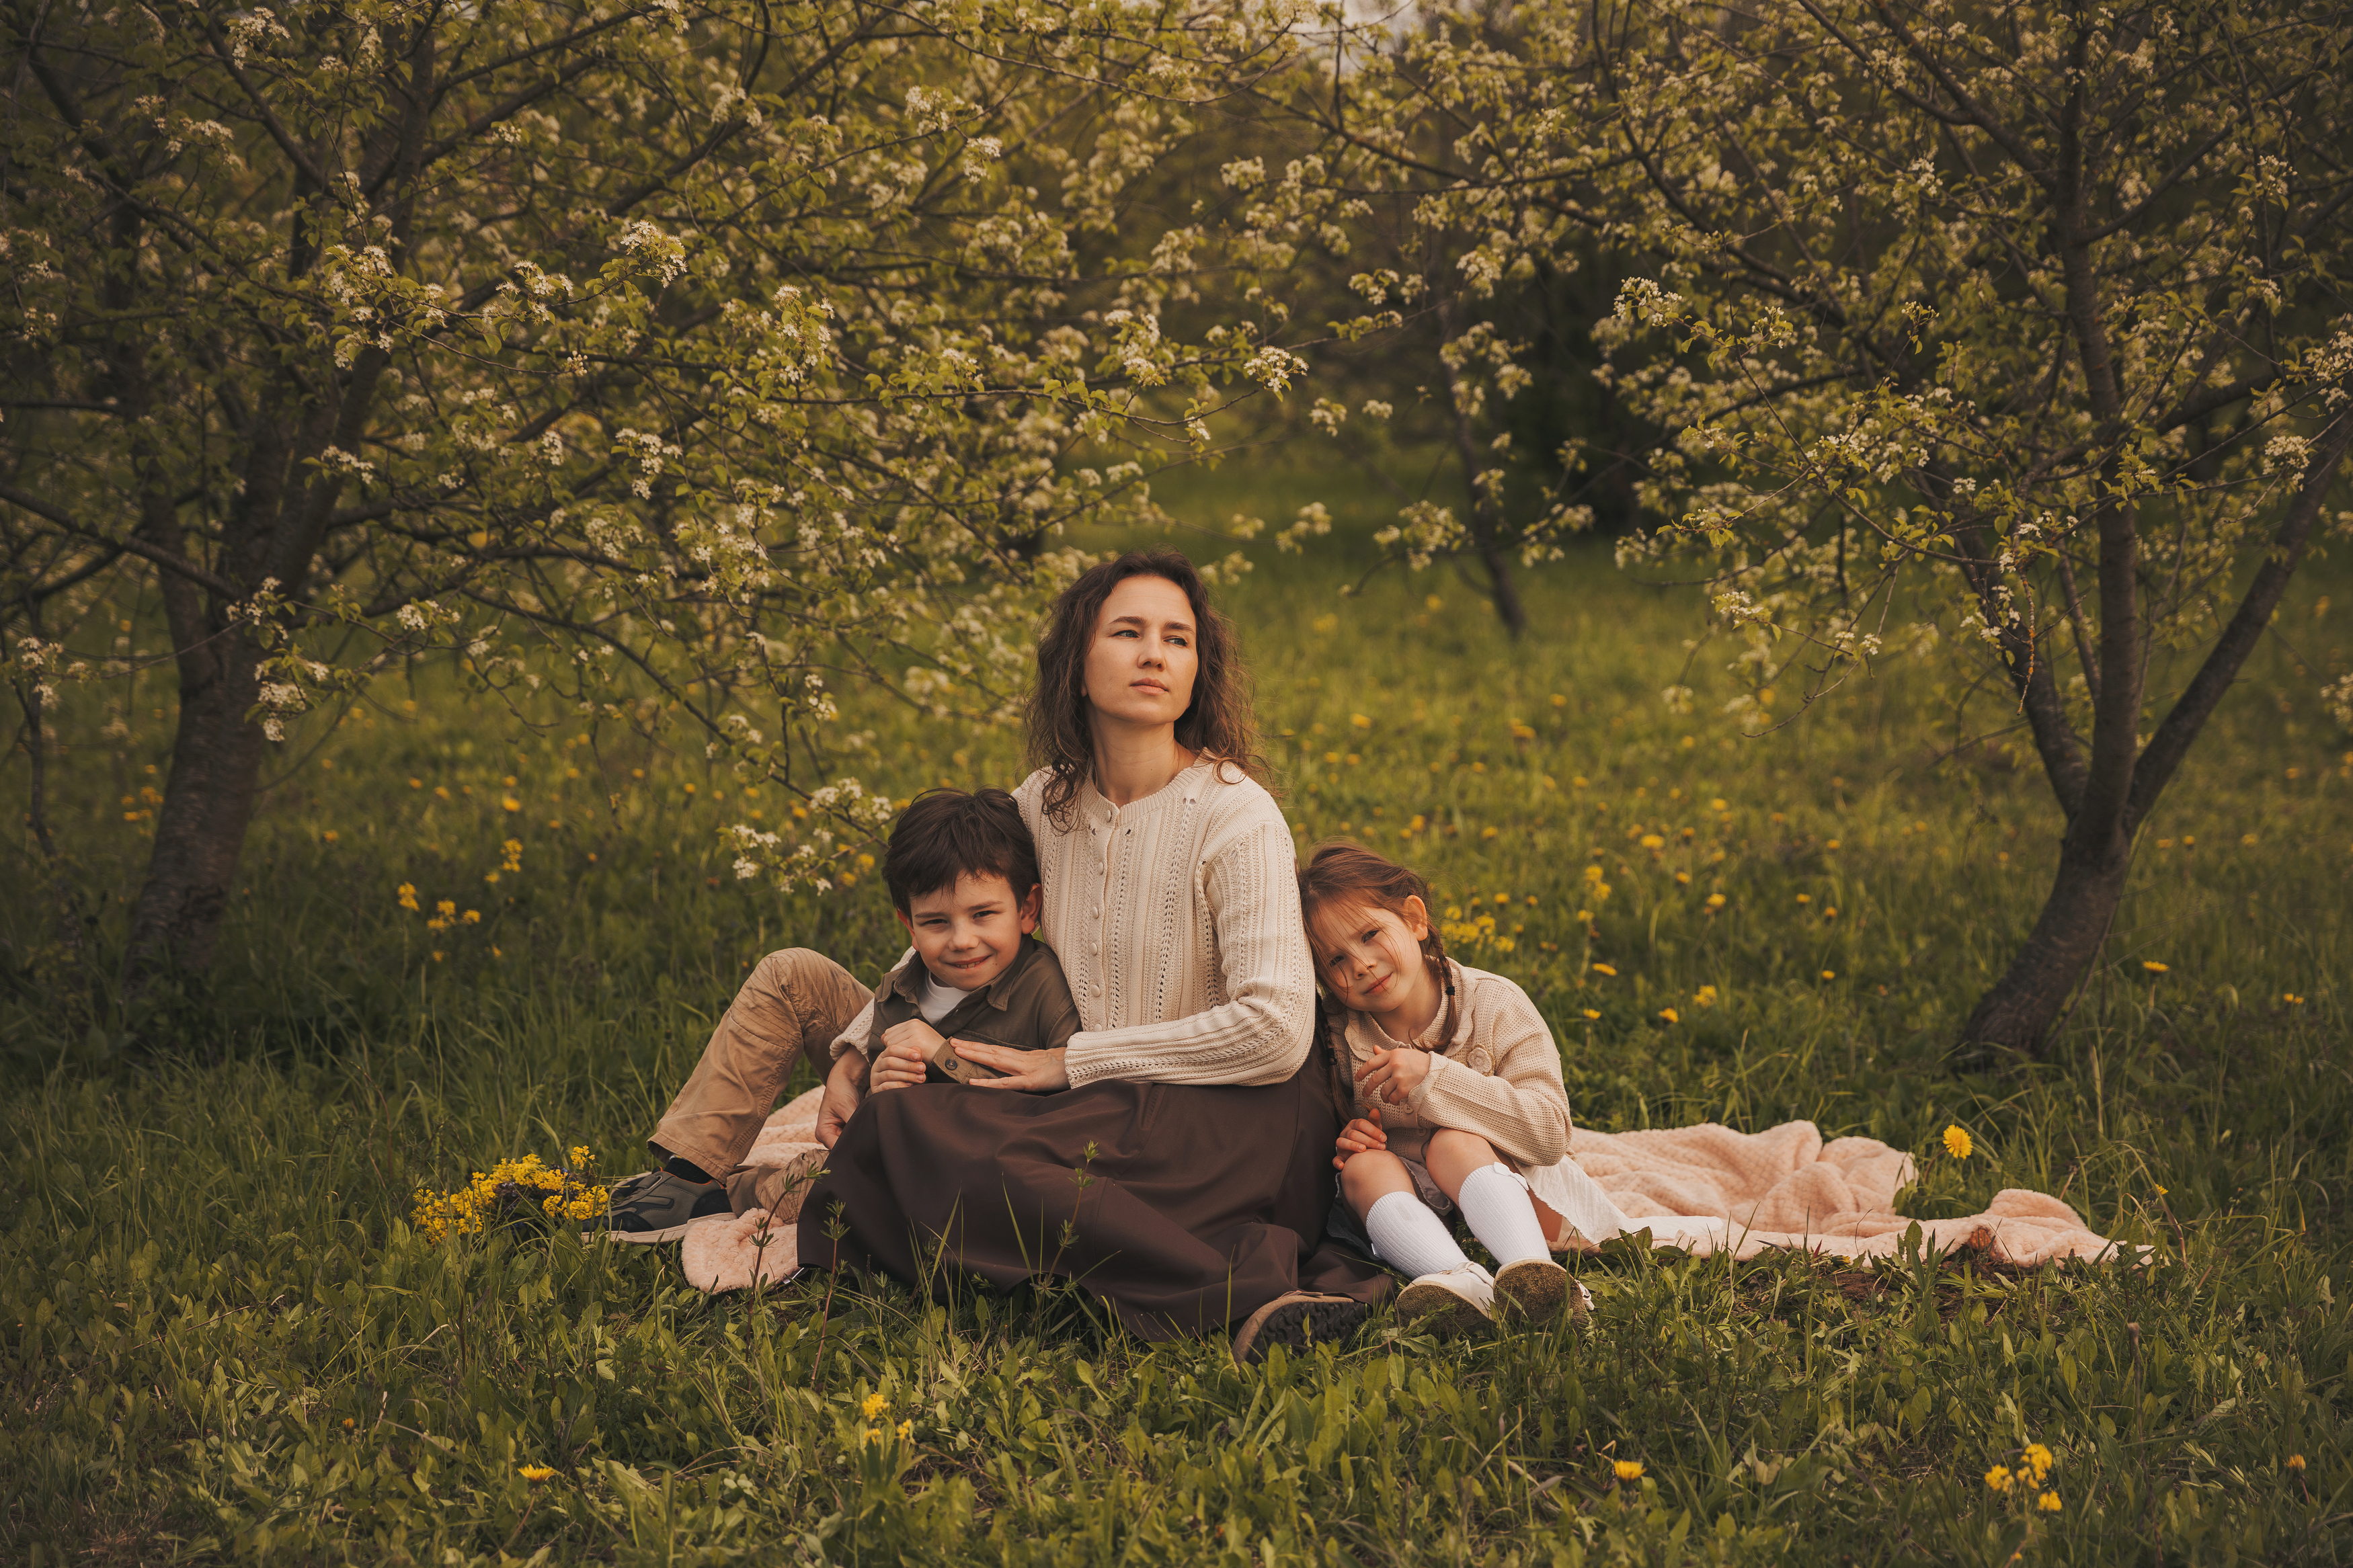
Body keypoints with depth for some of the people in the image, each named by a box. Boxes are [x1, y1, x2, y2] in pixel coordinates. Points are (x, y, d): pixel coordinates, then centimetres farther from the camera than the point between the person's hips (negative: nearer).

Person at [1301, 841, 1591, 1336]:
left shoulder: (1494, 1005, -9)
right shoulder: (1339, 1041, -1)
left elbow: (1551, 1134, -18)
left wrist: (1433, 1076, -25)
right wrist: (1343, 1144, -14)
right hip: (1403, 1205, 3)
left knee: (1453, 1142, -30)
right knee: (1365, 1166, -26)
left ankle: (1529, 1271, -56)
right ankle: (1460, 1281, -53)